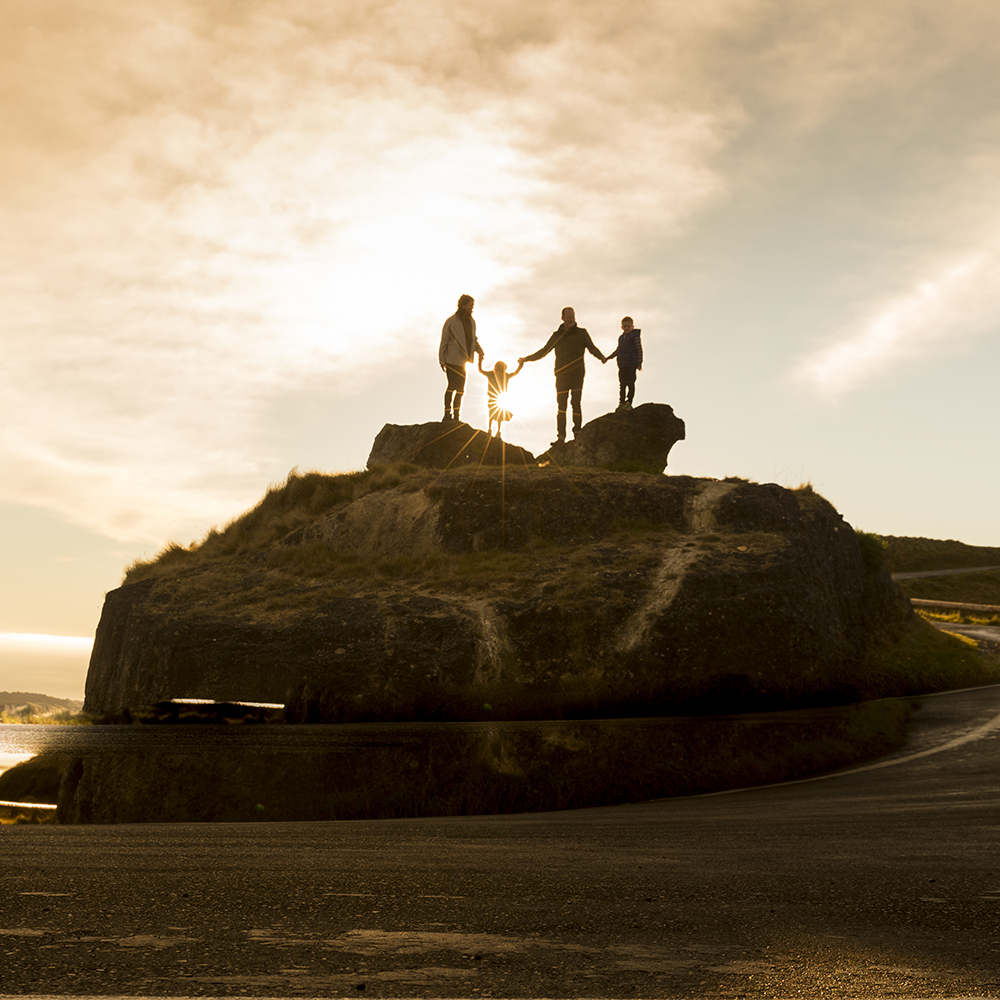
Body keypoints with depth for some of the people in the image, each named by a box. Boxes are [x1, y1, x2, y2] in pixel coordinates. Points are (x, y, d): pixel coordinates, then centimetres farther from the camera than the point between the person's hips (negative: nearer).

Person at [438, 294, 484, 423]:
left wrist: (480, 352, 3)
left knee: (460, 389, 7)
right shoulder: (451, 321, -7)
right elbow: (444, 341, -4)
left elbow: (473, 339, 20)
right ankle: (447, 415, -8)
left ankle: (456, 416, 15)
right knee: (452, 385, -13)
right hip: (451, 360, -6)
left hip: (462, 361, 6)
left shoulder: (471, 322, 11)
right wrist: (442, 360, -8)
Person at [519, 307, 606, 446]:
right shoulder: (557, 336, 15)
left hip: (577, 373, -2)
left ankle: (577, 432, -6)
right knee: (561, 405, -3)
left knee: (576, 402, -11)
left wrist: (601, 357, -19)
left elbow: (592, 348, 3)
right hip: (562, 375, 2)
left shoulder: (581, 333, 9)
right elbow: (544, 351, 21)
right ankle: (560, 436, -5)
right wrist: (526, 359, 16)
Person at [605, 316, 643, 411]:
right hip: (622, 365, 7)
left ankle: (628, 402, -5)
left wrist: (639, 363, -11)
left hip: (631, 364, -7)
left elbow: (639, 350, -5)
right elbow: (617, 350, 29)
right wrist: (608, 358, 27)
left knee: (630, 383, -7)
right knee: (622, 385, 7)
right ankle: (621, 403, 11)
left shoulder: (635, 337, -3)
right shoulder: (621, 338, 17)